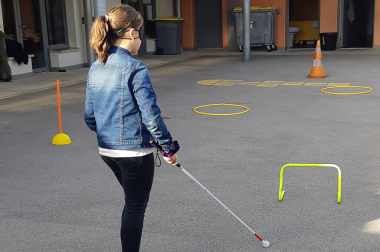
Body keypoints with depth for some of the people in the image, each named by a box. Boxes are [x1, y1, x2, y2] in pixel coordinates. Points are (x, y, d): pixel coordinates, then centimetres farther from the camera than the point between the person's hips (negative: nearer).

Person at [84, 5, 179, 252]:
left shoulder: (96, 69, 3)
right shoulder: (135, 69, -18)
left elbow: (90, 117, 9)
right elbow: (151, 116, -18)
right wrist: (169, 148, -6)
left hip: (107, 150, 8)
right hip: (135, 150, -7)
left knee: (132, 202, 26)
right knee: (135, 209, 9)